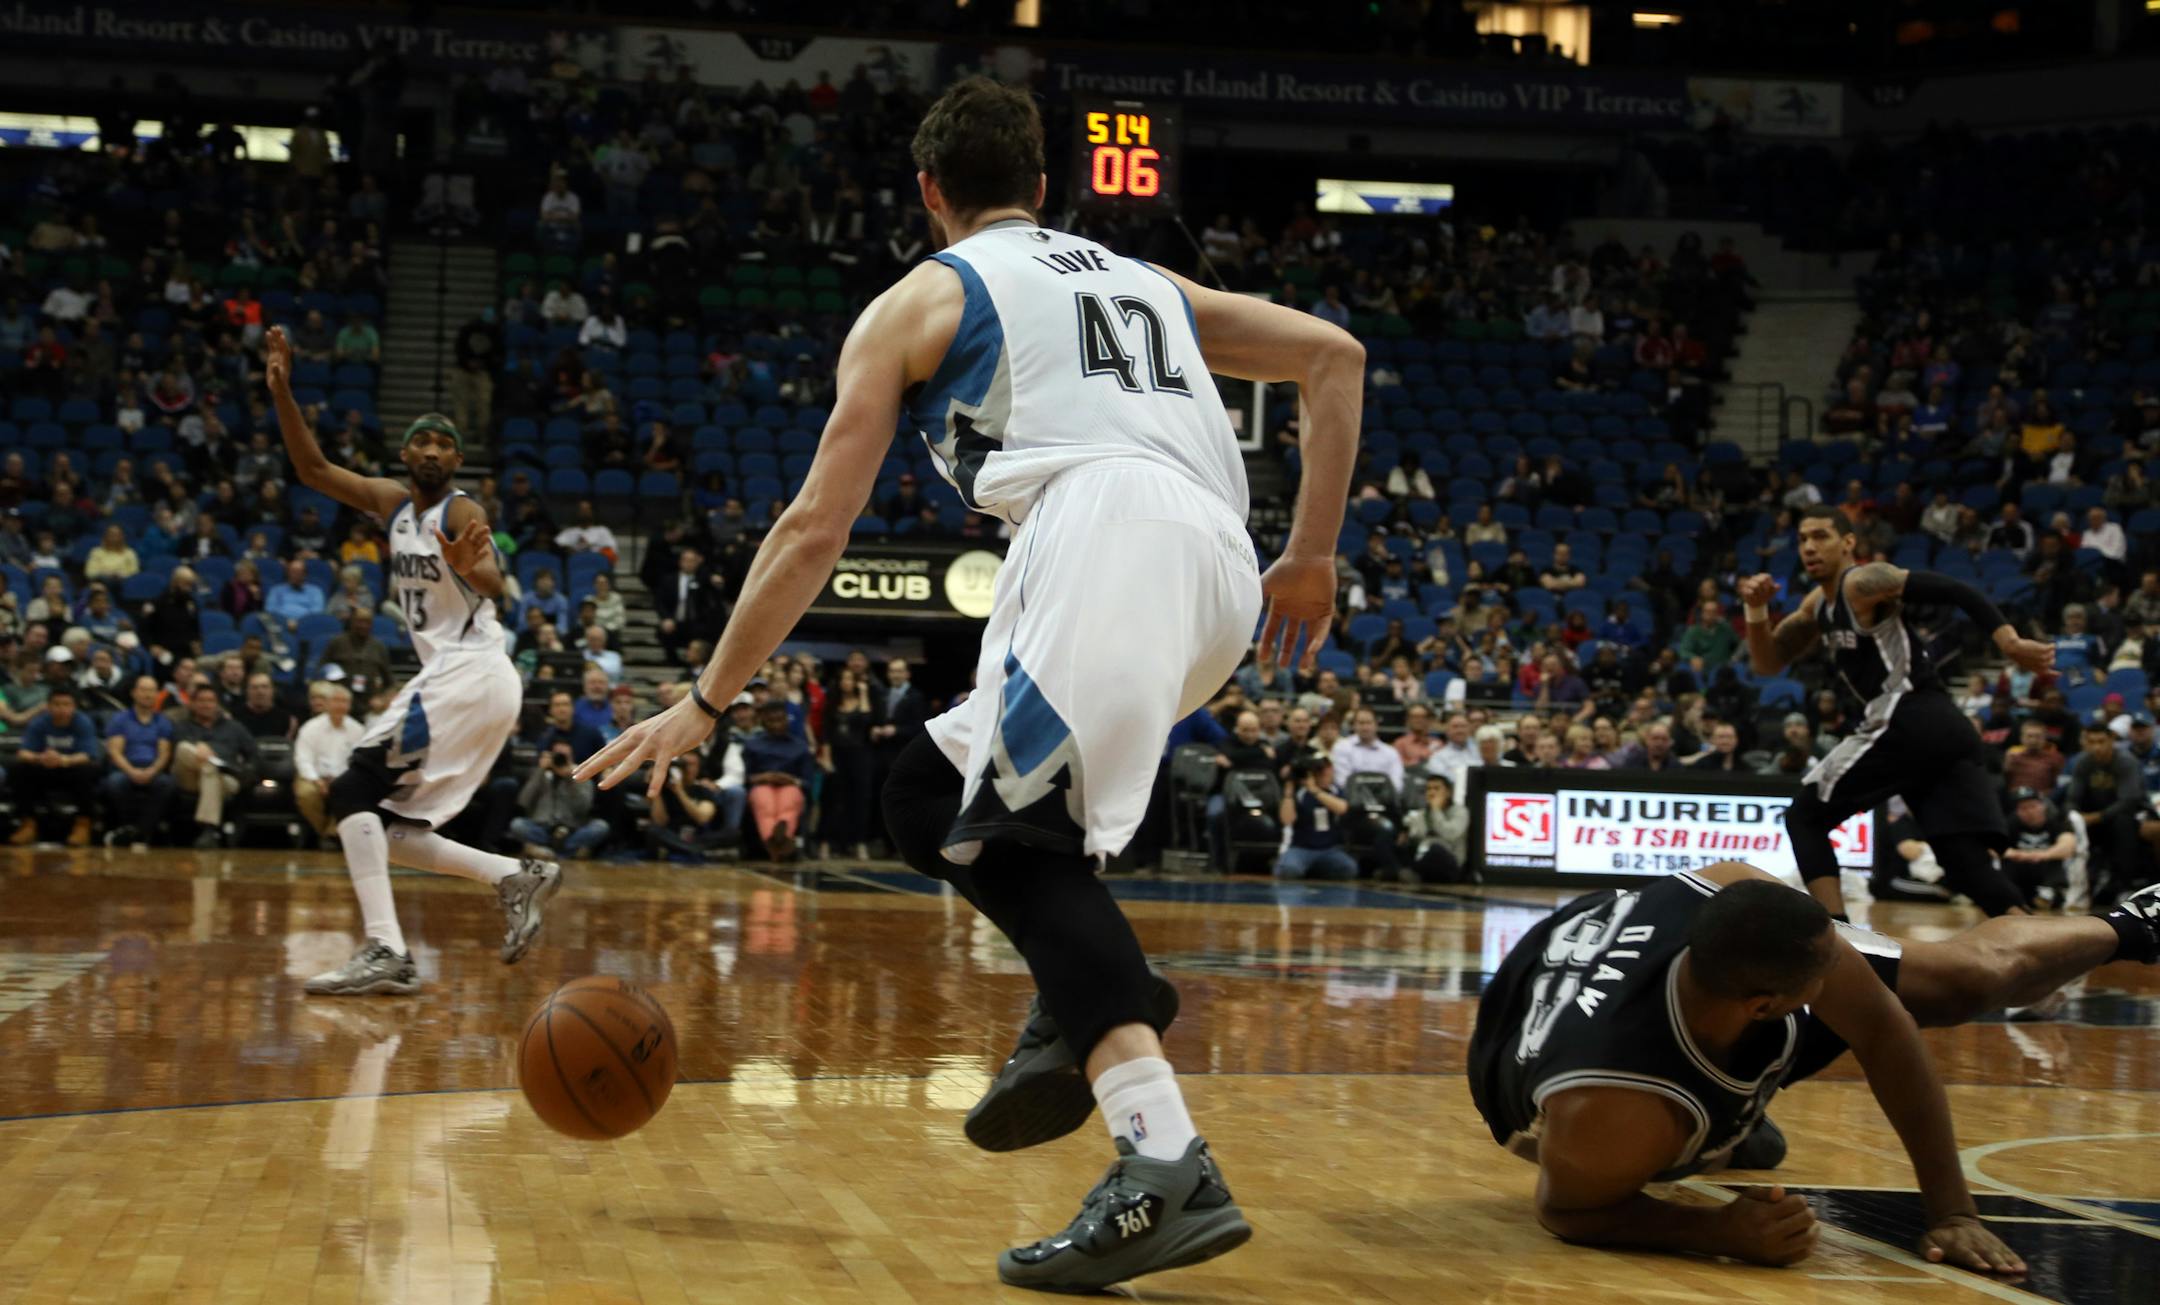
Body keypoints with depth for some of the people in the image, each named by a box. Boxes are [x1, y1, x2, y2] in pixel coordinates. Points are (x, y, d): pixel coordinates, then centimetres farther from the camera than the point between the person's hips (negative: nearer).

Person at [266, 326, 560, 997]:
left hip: (471, 675, -9)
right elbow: (313, 469, 16)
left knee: (354, 790, -18)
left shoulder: (460, 514, -9)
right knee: (385, 826, 7)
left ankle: (384, 952, -27)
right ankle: (517, 877, 10)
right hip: (448, 678, 9)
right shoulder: (392, 503, 14)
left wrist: (473, 569, -49)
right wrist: (282, 392, 6)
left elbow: (494, 586, -26)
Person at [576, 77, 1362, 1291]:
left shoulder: (919, 299, 19)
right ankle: (1087, 1001, 4)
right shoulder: (1147, 281, 34)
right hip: (1221, 569, 7)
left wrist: (704, 704, 20)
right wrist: (1313, 555, 24)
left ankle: (1167, 1169, -27)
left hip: (1107, 536, -6)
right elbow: (1335, 353, 24)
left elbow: (815, 530, 14)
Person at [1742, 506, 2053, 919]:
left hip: (1908, 726, -9)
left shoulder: (1864, 583, -4)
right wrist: (1757, 609, 9)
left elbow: (1955, 591, -13)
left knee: (1804, 818, 3)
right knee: (1969, 865, 2)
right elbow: (1768, 663, 28)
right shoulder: (1818, 605, 24)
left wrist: (2010, 644, -24)